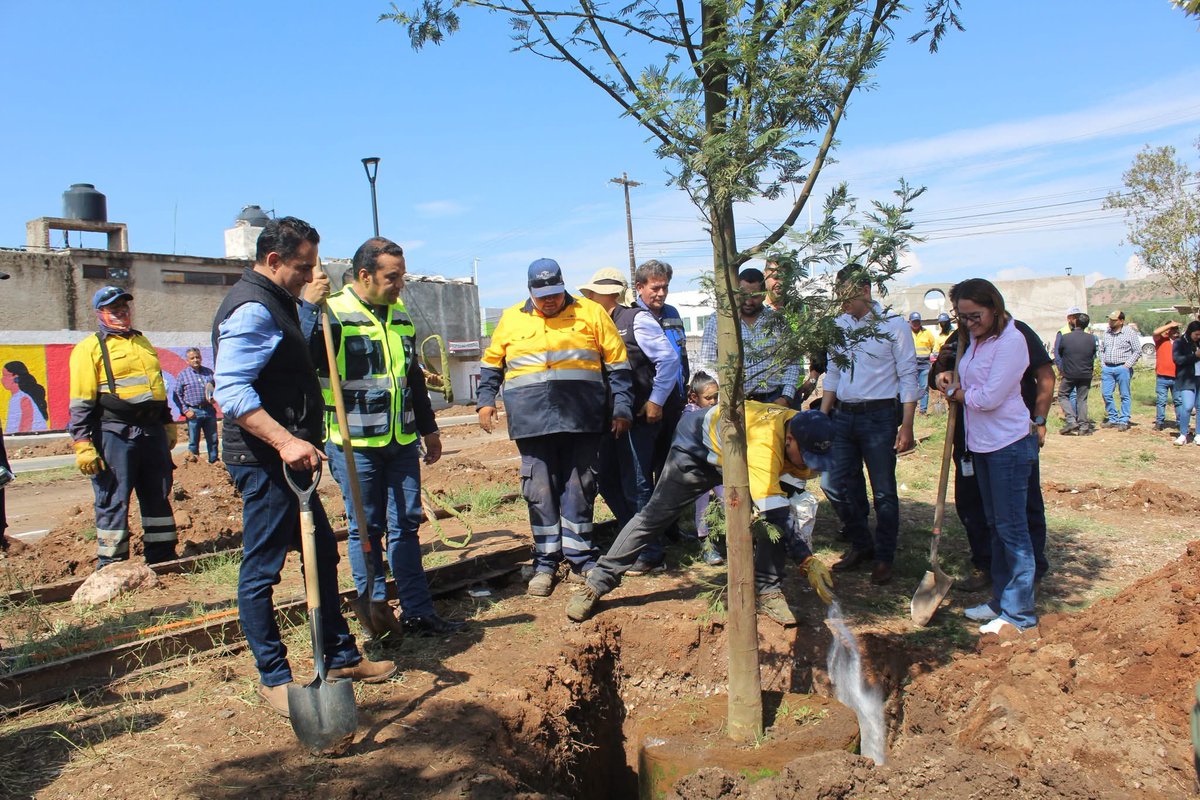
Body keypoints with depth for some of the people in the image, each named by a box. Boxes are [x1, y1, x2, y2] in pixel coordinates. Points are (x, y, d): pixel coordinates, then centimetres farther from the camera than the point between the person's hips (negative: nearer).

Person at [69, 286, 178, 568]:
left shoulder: (142, 342, 18)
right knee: (113, 501, -2)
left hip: (153, 431, 7)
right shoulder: (90, 348, -3)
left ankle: (162, 557, 23)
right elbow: (81, 402, -8)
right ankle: (111, 567, 8)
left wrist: (168, 424, 24)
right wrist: (83, 446, -14)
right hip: (114, 433, -6)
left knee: (158, 497, 12)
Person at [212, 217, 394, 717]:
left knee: (323, 554, 16)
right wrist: (285, 441, -34)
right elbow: (231, 391, -26)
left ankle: (340, 657, 28)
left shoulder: (276, 302, 17)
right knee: (262, 569, 1)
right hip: (264, 461, -11)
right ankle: (273, 679, 13)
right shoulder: (251, 308, -16)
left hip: (286, 458, 11)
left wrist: (310, 304, 24)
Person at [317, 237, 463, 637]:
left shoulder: (400, 315, 12)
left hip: (402, 441, 6)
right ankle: (376, 609, 19)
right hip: (355, 443, -6)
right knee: (365, 529, 6)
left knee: (406, 525, 9)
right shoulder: (332, 315, -10)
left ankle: (417, 611, 15)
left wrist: (429, 429, 24)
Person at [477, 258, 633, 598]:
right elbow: (491, 364, 20)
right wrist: (485, 401, 8)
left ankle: (580, 555, 17)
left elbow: (617, 363, 7)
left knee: (579, 487, 5)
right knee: (540, 491, 2)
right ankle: (546, 561, 11)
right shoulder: (511, 319, 10)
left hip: (582, 417, -1)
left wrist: (622, 408, 2)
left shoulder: (590, 313, 6)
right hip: (532, 421, 1)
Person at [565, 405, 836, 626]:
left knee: (774, 517, -17)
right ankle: (595, 585, 7)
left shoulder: (804, 432, -22)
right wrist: (808, 560, -48)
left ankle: (769, 591, -6)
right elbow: (776, 513, -47)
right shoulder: (764, 445, -44)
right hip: (698, 447, -6)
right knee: (655, 515, -4)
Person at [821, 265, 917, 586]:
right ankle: (861, 544, 25)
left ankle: (884, 559, 17)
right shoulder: (838, 325, 9)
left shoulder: (893, 324, -7)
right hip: (843, 415, 6)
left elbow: (908, 377, -7)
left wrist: (906, 426, -13)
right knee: (833, 484, 5)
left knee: (883, 492, 3)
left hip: (879, 416, -5)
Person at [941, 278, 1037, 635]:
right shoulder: (975, 341, 10)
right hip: (981, 443, 9)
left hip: (1009, 444, -9)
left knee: (1011, 526, -4)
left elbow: (989, 397, -21)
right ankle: (1000, 600, 27)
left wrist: (958, 394, -4)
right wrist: (953, 385, -2)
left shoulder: (1011, 341, -16)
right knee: (995, 524, 16)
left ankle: (1019, 613, 5)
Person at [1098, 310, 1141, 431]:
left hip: (1122, 368, -5)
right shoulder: (1106, 333, 11)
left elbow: (1137, 351, -2)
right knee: (1106, 394, 4)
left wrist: (1128, 364, -10)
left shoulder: (1129, 332, -2)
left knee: (1124, 395, 2)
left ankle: (1124, 421, 7)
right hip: (1107, 368, 5)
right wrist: (1103, 364, 8)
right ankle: (1113, 419, 16)